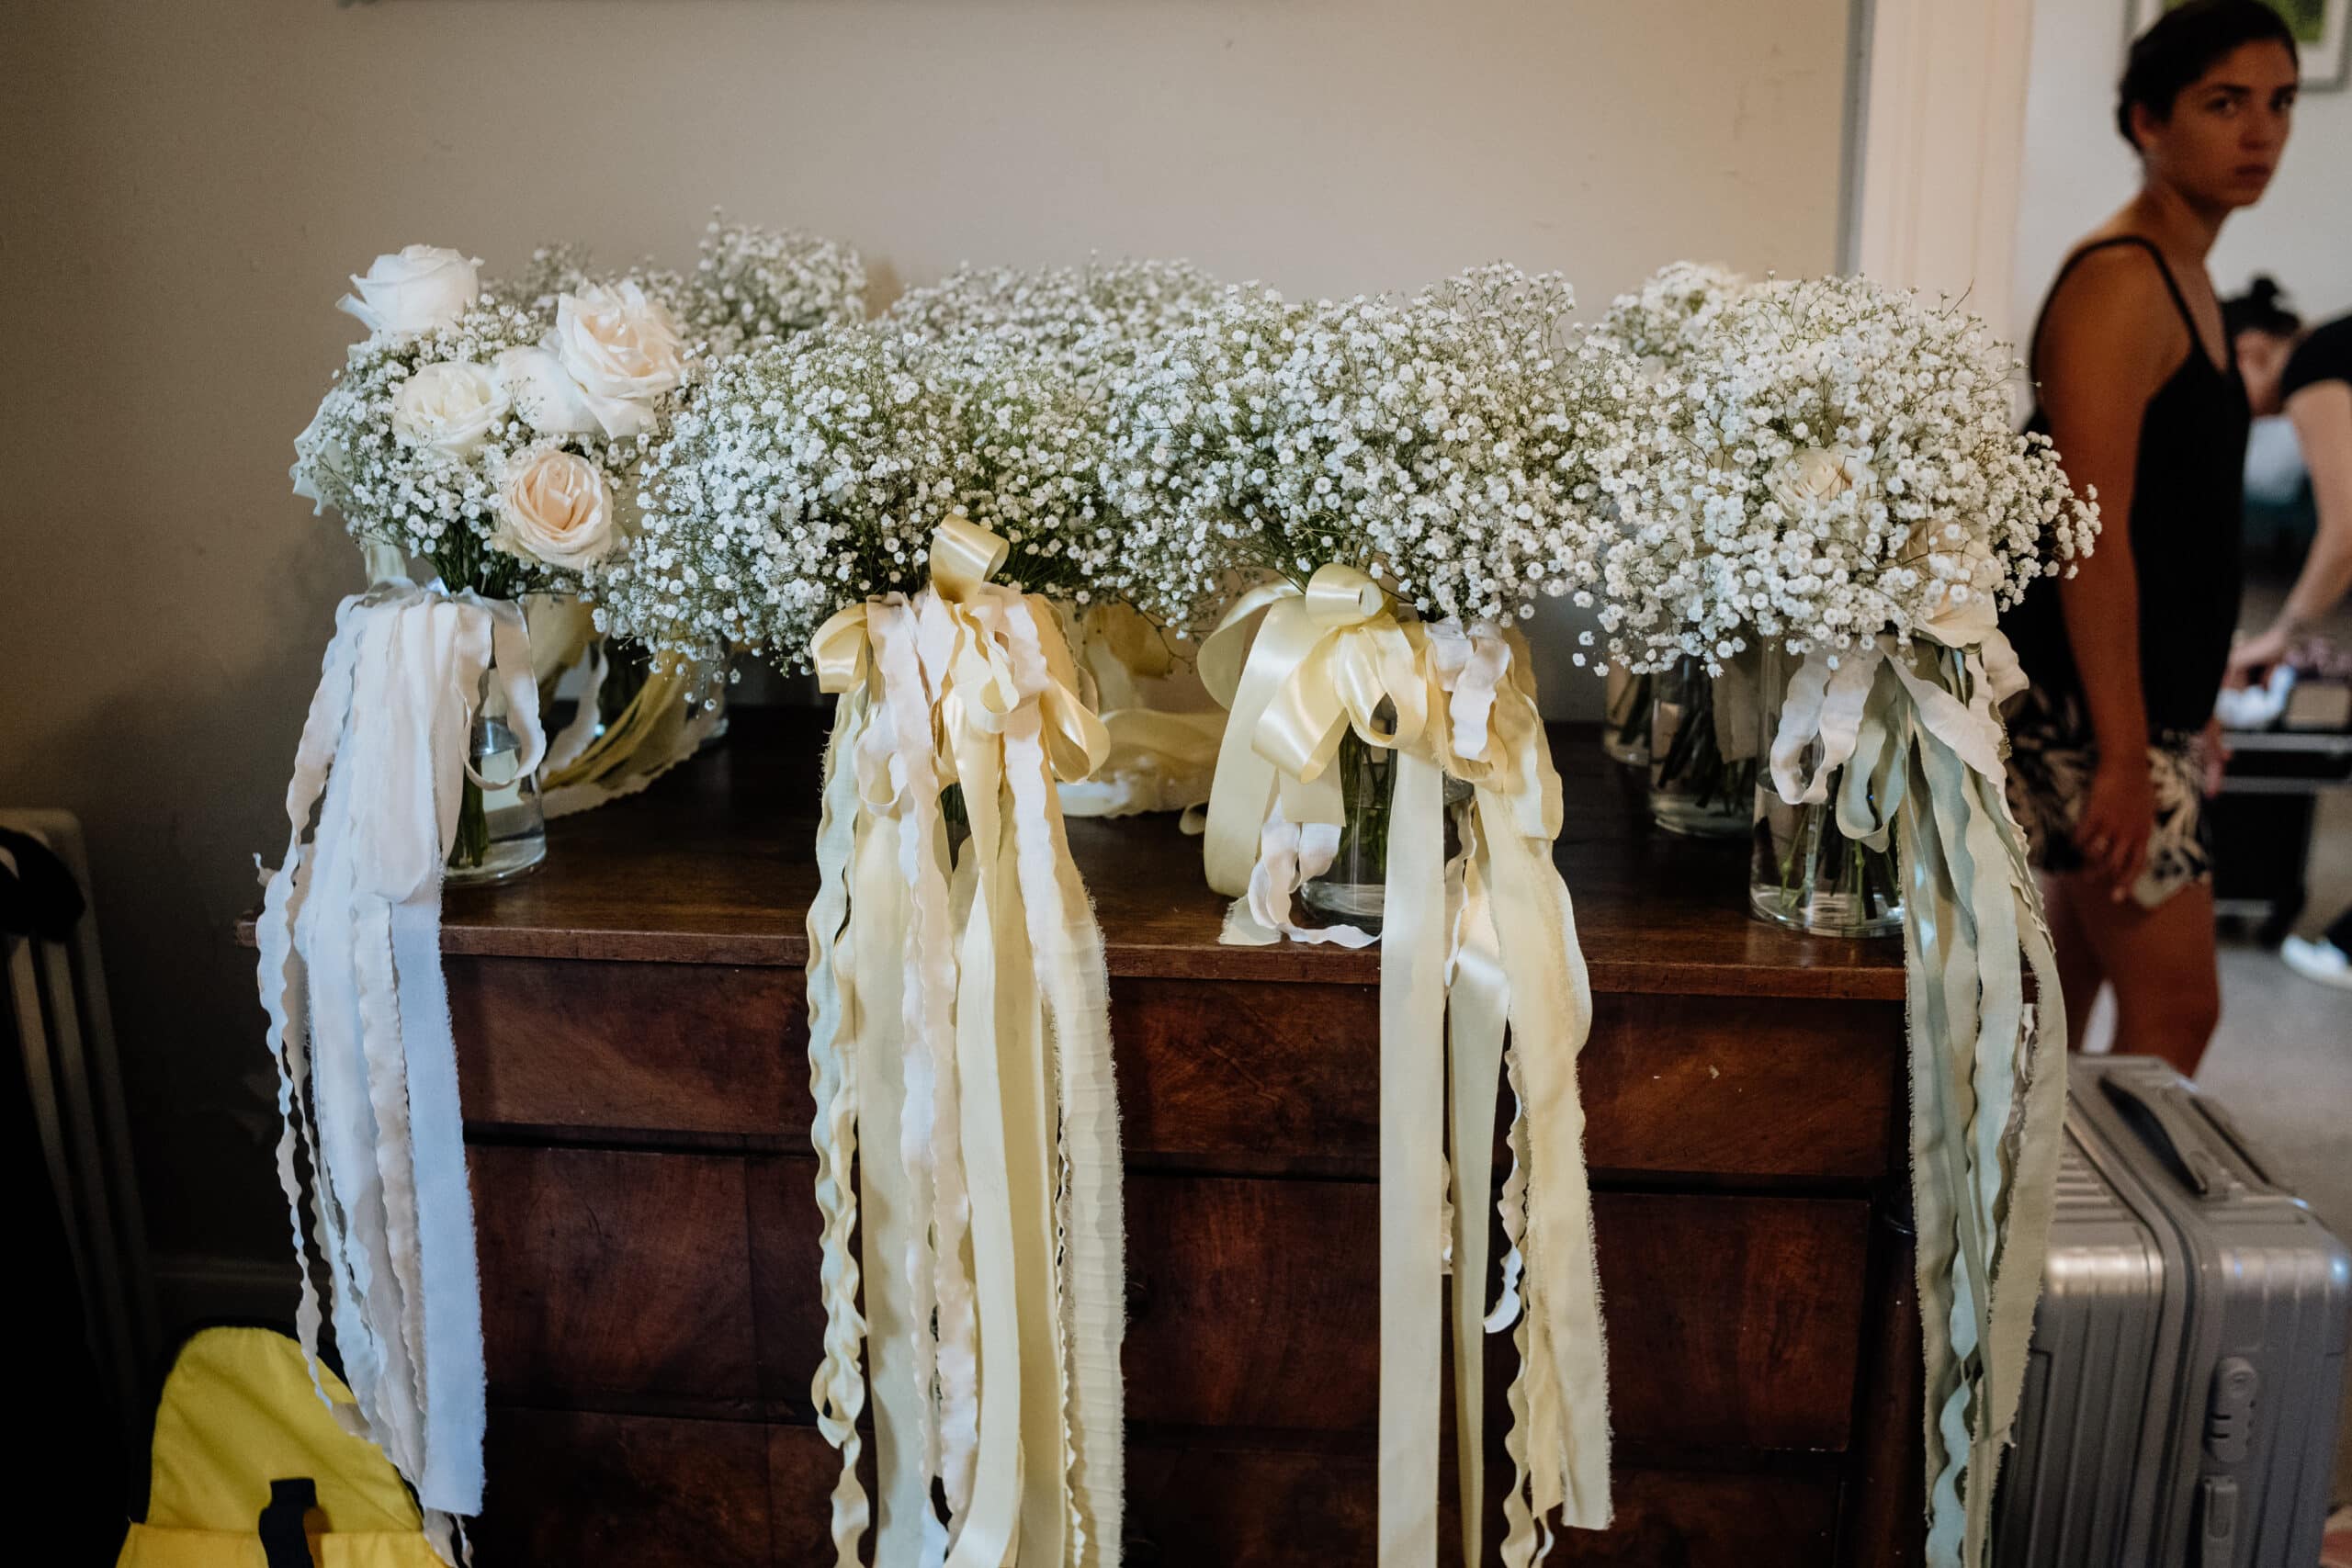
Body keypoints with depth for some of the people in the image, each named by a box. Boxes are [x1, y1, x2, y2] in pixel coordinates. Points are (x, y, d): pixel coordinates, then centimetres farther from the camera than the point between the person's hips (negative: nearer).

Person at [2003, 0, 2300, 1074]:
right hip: (2091, 708, -9)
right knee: (2174, 1006, -7)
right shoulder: (2118, 282, -13)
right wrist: (2123, 756, -22)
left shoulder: (2188, 281, 17)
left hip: (2148, 701, 9)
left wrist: (2190, 717, 21)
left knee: (2062, 989, 13)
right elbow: (2092, 536, -20)